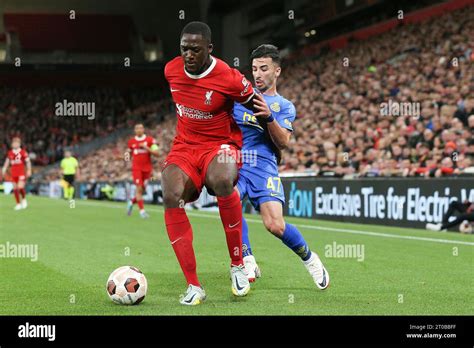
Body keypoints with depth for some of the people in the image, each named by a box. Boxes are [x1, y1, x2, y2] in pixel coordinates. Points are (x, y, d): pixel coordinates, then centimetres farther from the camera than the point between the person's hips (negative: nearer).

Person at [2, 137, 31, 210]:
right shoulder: (10, 153, 6)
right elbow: (7, 161, 19)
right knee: (15, 189, 4)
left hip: (21, 173, -4)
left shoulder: (23, 152, -6)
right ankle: (18, 204, 13)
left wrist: (29, 170, -5)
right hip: (13, 173, 4)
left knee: (20, 187, -16)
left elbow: (28, 161, -1)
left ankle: (24, 199, 11)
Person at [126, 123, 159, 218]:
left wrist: (146, 148, -17)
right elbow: (129, 153, 22)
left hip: (147, 168, 1)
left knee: (142, 190, 6)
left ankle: (131, 202, 33)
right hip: (136, 168, -1)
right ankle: (142, 210, -13)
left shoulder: (150, 140, 0)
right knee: (139, 188, -14)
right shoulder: (131, 142, 6)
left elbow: (156, 153, -5)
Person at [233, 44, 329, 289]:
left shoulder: (284, 106, 13)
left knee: (275, 225, -15)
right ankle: (247, 263, -22)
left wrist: (268, 117, -17)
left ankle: (309, 258, 14)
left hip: (263, 165, -1)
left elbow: (283, 142, -2)